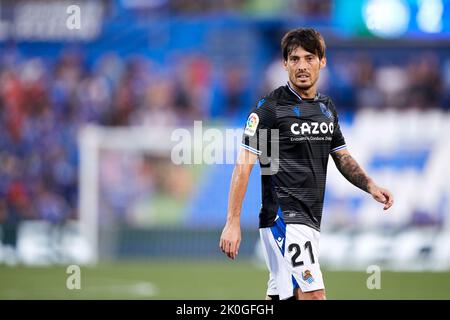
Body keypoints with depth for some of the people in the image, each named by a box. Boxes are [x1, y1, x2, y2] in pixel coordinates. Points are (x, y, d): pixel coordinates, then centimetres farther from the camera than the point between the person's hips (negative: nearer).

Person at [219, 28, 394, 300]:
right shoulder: (269, 108, -8)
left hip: (310, 220, 8)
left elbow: (343, 158, 23)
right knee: (313, 294, -19)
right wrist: (233, 223, -17)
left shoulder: (327, 108, 14)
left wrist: (370, 186, 3)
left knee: (280, 296, 10)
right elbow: (244, 166, -11)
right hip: (283, 215, -8)